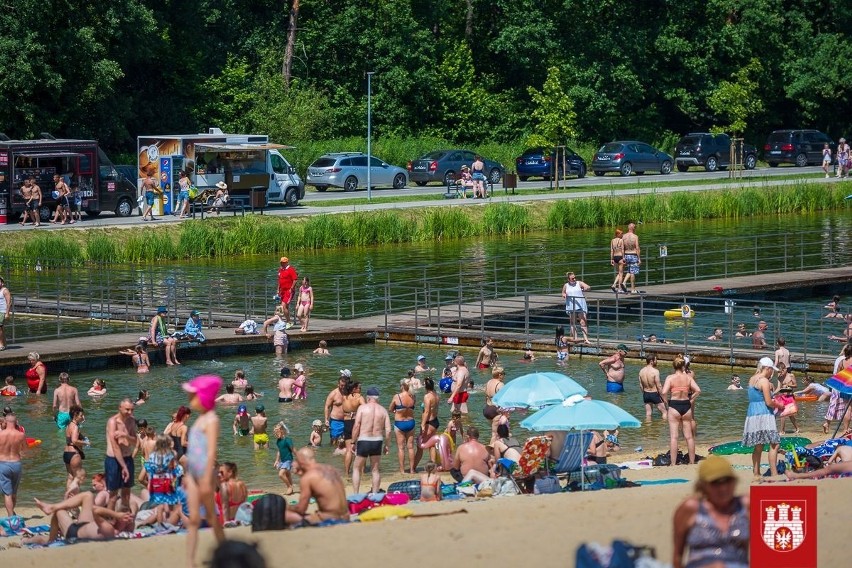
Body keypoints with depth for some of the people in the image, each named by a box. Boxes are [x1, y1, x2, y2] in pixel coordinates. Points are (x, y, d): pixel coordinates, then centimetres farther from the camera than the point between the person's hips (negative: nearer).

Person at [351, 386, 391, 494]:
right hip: (377, 441, 3)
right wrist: (387, 445, 9)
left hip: (363, 441, -3)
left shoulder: (362, 408, -5)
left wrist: (353, 442, -3)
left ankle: (356, 495, 5)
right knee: (375, 470, 15)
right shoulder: (383, 410, 3)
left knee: (356, 468, 10)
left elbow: (356, 426, -11)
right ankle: (375, 494, 13)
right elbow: (388, 430, -2)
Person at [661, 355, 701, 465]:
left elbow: (664, 392, -19)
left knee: (673, 437, 0)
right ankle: (692, 461, 18)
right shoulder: (688, 377, 0)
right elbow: (698, 390, -10)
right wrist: (691, 401, 4)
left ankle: (673, 463, -2)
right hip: (686, 406, 3)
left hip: (674, 406, -3)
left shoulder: (670, 378, -7)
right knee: (689, 437, 12)